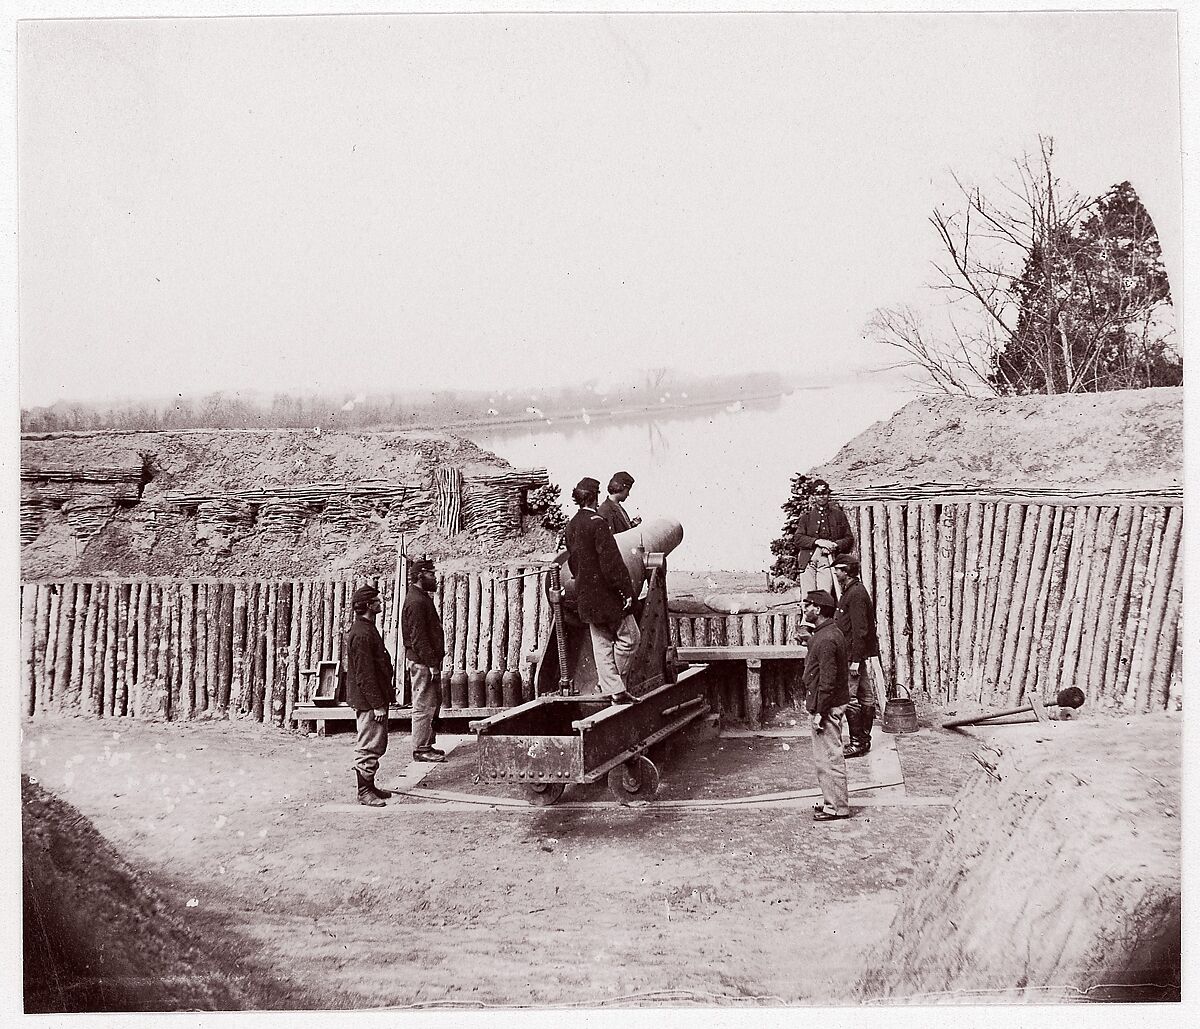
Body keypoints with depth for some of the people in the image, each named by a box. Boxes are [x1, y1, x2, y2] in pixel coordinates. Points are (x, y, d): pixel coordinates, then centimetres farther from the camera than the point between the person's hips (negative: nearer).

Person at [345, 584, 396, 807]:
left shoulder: (367, 628, 13)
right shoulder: (361, 634, -21)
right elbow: (364, 675, -23)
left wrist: (388, 690, 21)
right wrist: (377, 704, -21)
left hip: (374, 698, 10)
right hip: (368, 700, -10)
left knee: (377, 745, 17)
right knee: (369, 746, -3)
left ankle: (369, 786, 25)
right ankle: (364, 792, 5)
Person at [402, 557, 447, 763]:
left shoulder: (423, 597, 16)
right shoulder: (416, 602, -17)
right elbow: (418, 638, -22)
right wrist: (432, 663, -22)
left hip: (428, 660, 11)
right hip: (421, 662, -11)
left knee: (434, 703, 16)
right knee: (424, 706, -6)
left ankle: (428, 744, 24)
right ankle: (421, 750, 0)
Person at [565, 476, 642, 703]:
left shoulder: (571, 525, 8)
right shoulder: (597, 523, -17)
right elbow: (611, 560, -20)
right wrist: (626, 590, -17)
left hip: (585, 595, 8)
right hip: (605, 593, -8)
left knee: (601, 643, 10)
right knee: (629, 636, 2)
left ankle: (612, 689, 12)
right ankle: (617, 687, 5)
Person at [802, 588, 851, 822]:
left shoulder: (825, 639, -21)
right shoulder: (832, 632, 12)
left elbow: (827, 680, -23)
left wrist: (819, 712, -20)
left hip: (827, 706, -11)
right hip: (835, 703, 11)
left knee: (828, 757, -3)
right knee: (828, 756, 17)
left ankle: (837, 807, 4)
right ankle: (832, 801, 26)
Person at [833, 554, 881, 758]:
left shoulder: (856, 593, -17)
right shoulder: (849, 591, 15)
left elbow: (860, 630, -22)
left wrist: (855, 660, -23)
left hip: (854, 654, -11)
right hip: (857, 654, 11)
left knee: (850, 698, -8)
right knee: (865, 697, 12)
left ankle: (857, 742, -5)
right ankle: (864, 740, 18)